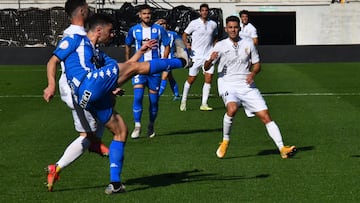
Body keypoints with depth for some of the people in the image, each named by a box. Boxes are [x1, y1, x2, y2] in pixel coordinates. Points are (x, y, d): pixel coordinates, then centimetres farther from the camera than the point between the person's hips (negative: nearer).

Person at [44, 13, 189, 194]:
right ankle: (180, 61, 8)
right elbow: (53, 61, 3)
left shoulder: (98, 54, 35)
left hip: (88, 100, 10)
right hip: (89, 86, -10)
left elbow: (121, 68, 34)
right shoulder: (75, 40, 11)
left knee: (120, 131, 10)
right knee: (136, 67, -6)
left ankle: (115, 182, 9)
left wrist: (141, 51, 30)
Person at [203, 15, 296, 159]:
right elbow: (206, 67, -3)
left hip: (247, 85, 3)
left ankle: (282, 148, -6)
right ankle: (225, 141, -11)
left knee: (265, 115, -6)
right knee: (232, 109, -33)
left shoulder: (248, 44, 9)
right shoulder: (220, 46, 1)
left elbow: (257, 64, 18)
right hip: (228, 85, -3)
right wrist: (210, 60, -26)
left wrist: (252, 73, -4)